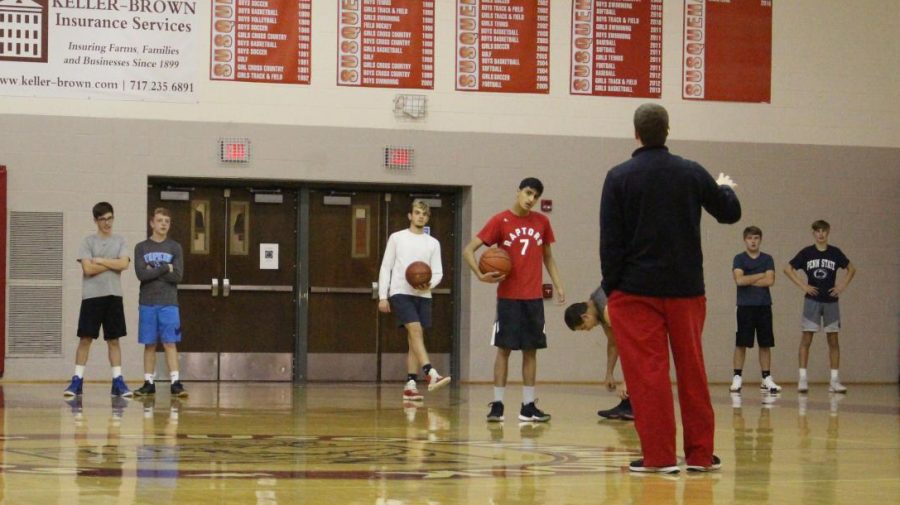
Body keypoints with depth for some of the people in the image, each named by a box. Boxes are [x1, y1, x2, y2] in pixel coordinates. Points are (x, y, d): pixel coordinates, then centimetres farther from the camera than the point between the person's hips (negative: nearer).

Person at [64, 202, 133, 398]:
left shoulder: (120, 241, 9)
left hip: (114, 296, 2)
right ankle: (77, 380, 0)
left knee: (114, 339, 4)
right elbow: (88, 268, -10)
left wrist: (100, 261, -7)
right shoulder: (88, 241, 2)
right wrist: (112, 264, -5)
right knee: (85, 338, -2)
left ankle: (118, 381, 4)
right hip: (91, 296, -2)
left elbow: (124, 264, -7)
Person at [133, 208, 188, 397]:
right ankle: (149, 383, 8)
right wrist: (165, 268, -8)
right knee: (149, 344, 4)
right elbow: (141, 274, -8)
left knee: (170, 343, -5)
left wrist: (154, 271, -8)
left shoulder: (175, 247, 6)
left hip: (168, 303, -1)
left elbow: (177, 276, -5)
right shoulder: (141, 248, 5)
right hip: (147, 303, 1)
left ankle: (176, 383, -7)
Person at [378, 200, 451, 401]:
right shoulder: (397, 238, 5)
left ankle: (410, 385, 5)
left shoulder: (433, 243, 12)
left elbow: (438, 272, 9)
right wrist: (382, 296, -3)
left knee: (414, 339, 4)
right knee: (416, 330, -21)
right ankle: (431, 374, -34)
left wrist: (429, 284, -14)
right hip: (400, 293, -4)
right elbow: (385, 268, 4)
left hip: (423, 295, 4)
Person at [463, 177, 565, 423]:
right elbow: (469, 249, -6)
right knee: (504, 348, -3)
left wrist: (558, 285, 9)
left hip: (534, 297, 4)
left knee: (531, 349, 5)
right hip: (508, 297, -4)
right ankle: (497, 404, 2)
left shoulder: (542, 222, 7)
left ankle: (528, 406, 9)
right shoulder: (500, 221, -5)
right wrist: (481, 275, -20)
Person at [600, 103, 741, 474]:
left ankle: (659, 455, -2)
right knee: (692, 371, 10)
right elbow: (730, 213, 15)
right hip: (686, 289, 3)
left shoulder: (619, 178, -6)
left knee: (647, 373, 0)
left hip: (636, 290, -3)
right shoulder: (692, 173, 1)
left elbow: (610, 239, -7)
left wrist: (610, 286, 0)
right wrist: (726, 189, 37)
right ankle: (700, 453, 15)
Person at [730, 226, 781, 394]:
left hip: (764, 306, 2)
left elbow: (770, 280, -8)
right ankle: (737, 378, 2)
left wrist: (748, 280, -9)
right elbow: (739, 279, -14)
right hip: (745, 306, -2)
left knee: (765, 344, 4)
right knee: (741, 343, -2)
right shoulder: (739, 259, 2)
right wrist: (760, 275, -8)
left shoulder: (767, 259, 7)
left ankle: (767, 379, 8)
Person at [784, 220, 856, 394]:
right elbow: (788, 269, 3)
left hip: (831, 301, 2)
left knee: (833, 340, 2)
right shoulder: (806, 252, 0)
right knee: (807, 338, -5)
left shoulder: (835, 253, 4)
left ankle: (834, 380, 5)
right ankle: (803, 378, -3)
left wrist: (842, 285, 2)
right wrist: (803, 285, -5)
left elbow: (851, 269, 15)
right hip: (812, 300, -2)